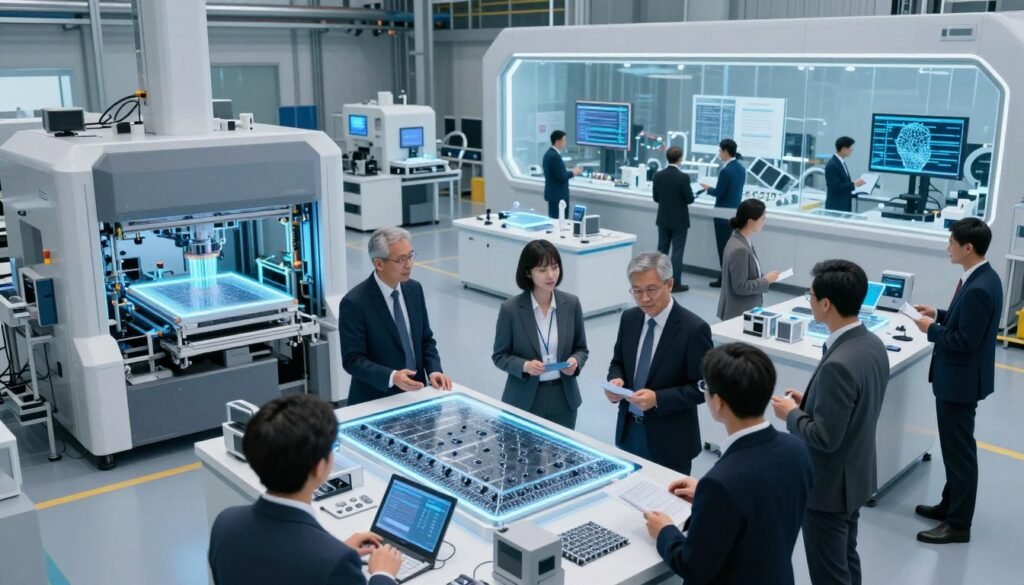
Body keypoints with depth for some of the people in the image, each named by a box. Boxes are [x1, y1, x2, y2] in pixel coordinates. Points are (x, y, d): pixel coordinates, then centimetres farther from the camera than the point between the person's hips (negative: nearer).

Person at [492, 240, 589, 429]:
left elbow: (581, 348, 7)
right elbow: (500, 356, -3)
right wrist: (524, 366, -21)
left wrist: (575, 361, -15)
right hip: (524, 401, -2)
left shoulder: (571, 303, -2)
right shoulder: (511, 309, -10)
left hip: (563, 398, 3)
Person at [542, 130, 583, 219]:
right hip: (557, 195, -10)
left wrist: (571, 172, 9)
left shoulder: (550, 153, 12)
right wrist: (573, 173, -6)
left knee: (554, 219, 12)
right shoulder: (554, 156, -20)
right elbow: (561, 177, -22)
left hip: (554, 193, 10)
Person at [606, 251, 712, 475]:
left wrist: (658, 399, -25)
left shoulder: (694, 328, -17)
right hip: (628, 430, 5)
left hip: (669, 438, -5)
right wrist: (616, 380, -10)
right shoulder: (629, 318, 1)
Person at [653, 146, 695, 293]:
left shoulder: (658, 176, -3)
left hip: (663, 219, 5)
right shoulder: (683, 177, -18)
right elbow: (690, 199, -13)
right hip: (679, 220, -5)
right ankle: (675, 283, 2)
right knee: (677, 251, 0)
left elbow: (656, 198, 4)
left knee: (662, 249, 13)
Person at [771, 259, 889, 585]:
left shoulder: (839, 364, -31)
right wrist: (809, 402, 7)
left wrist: (792, 413, -11)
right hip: (854, 476, 9)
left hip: (829, 485, -9)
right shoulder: (872, 344, -2)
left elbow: (824, 438, -27)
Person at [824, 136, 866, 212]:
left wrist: (854, 182, 6)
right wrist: (854, 184, -17)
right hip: (836, 207, -9)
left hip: (844, 206, 9)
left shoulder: (841, 162, 12)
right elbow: (835, 187, -22)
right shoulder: (832, 165, -18)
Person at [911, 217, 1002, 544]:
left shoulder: (978, 288, -26)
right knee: (955, 446, 21)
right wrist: (939, 315, 7)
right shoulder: (982, 278, 6)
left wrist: (932, 329, -13)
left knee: (959, 449, 1)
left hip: (961, 379, -11)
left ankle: (959, 524, 12)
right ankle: (951, 505, 35)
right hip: (959, 376, 11)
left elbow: (965, 340, -25)